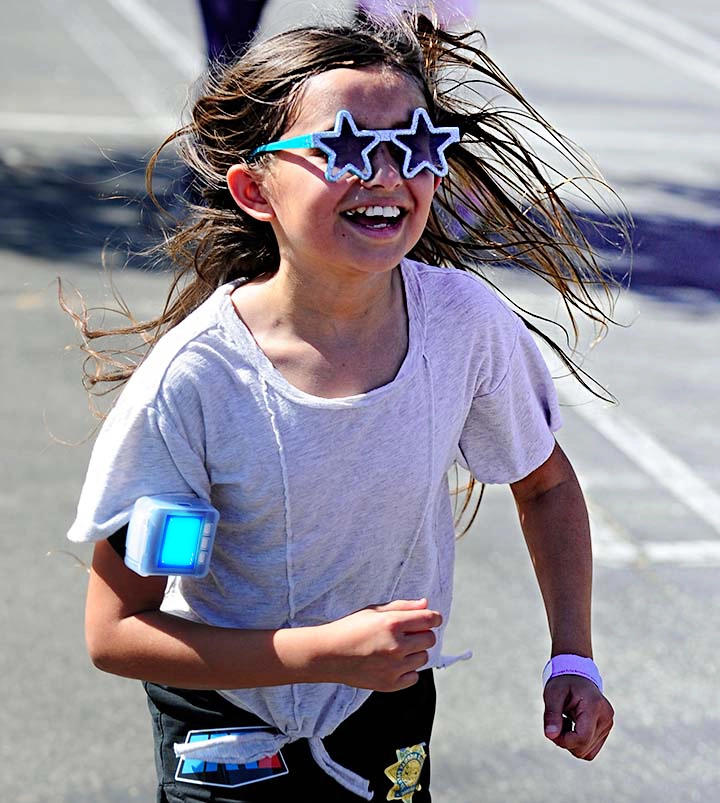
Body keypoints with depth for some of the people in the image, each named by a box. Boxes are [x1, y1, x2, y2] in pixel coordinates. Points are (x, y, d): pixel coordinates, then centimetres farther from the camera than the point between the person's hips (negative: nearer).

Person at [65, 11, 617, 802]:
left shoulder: (465, 322, -19)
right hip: (228, 719, -3)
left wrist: (573, 658, -7)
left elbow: (546, 485, 1)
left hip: (389, 711, 3)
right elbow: (116, 632, -23)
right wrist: (328, 651, -29)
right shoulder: (192, 380, -28)